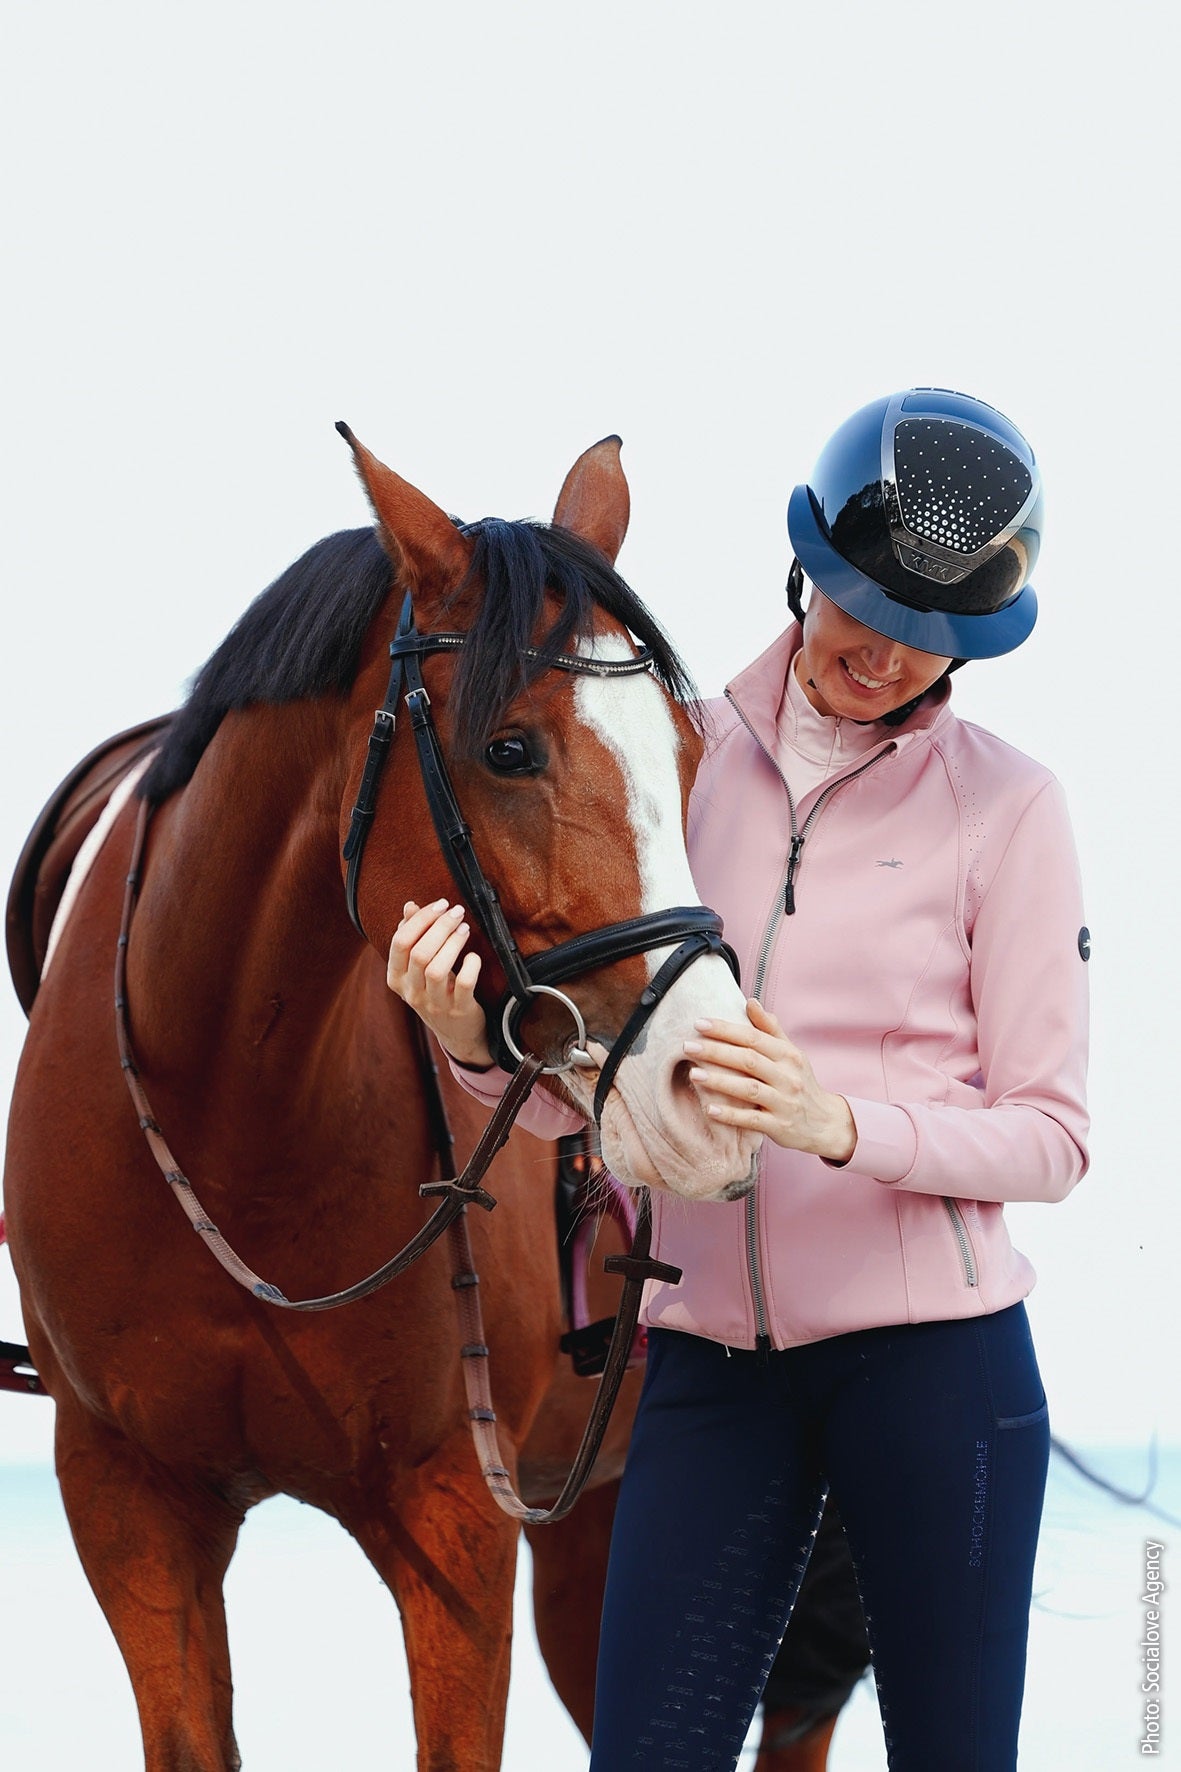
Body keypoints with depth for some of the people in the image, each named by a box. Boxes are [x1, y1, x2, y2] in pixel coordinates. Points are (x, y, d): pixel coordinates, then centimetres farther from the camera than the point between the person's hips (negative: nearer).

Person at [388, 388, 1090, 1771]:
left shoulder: (1004, 805, -2)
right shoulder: (681, 758, 6)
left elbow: (1052, 1138, -3)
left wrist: (842, 1124, -20)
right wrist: (478, 1044, -13)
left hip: (933, 1350, -2)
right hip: (710, 1353, 2)